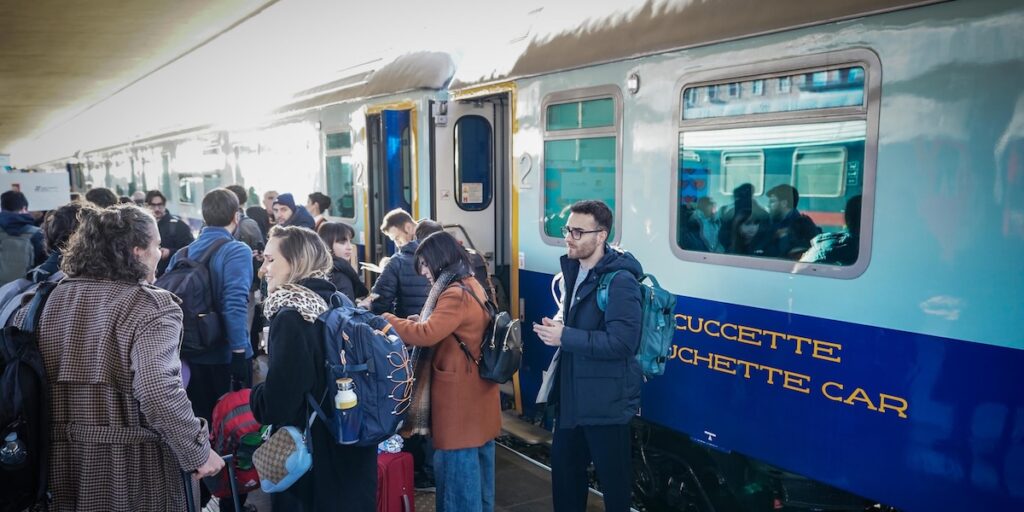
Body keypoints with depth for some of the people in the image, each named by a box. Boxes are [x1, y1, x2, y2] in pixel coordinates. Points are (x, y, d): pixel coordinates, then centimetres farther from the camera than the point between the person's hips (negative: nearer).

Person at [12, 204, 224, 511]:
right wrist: (198, 452, -16)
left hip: (59, 458, 6)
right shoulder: (152, 306, -15)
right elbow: (157, 391, -26)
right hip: (129, 465, -5)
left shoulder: (49, 299, 3)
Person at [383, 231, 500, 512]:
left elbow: (426, 335, -28)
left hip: (460, 399, -10)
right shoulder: (472, 286, 12)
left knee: (458, 472, 0)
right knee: (477, 469, 19)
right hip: (476, 394, 10)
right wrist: (425, 319, 6)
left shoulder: (455, 294, -19)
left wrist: (386, 319, -18)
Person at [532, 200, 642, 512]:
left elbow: (622, 342, -28)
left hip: (605, 399, -9)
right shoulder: (574, 268, 8)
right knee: (564, 469, 21)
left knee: (612, 476, 9)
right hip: (571, 393, 9)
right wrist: (560, 322, 2)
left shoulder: (620, 280, -21)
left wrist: (565, 336, -24)